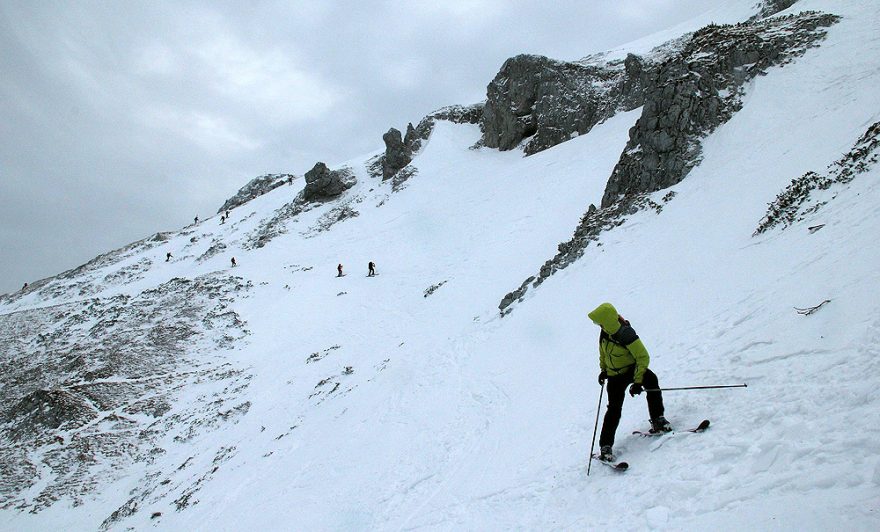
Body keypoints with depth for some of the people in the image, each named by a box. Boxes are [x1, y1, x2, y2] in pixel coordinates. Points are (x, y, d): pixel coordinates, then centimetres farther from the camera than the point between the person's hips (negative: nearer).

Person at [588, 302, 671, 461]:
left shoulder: (626, 335, -28)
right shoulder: (604, 332, -8)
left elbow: (643, 357, -24)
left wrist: (637, 382, -28)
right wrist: (603, 369, 17)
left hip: (632, 369, -4)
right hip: (615, 376, 4)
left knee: (651, 380, -35)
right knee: (614, 408, -2)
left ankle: (658, 420, -22)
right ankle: (605, 446, 8)